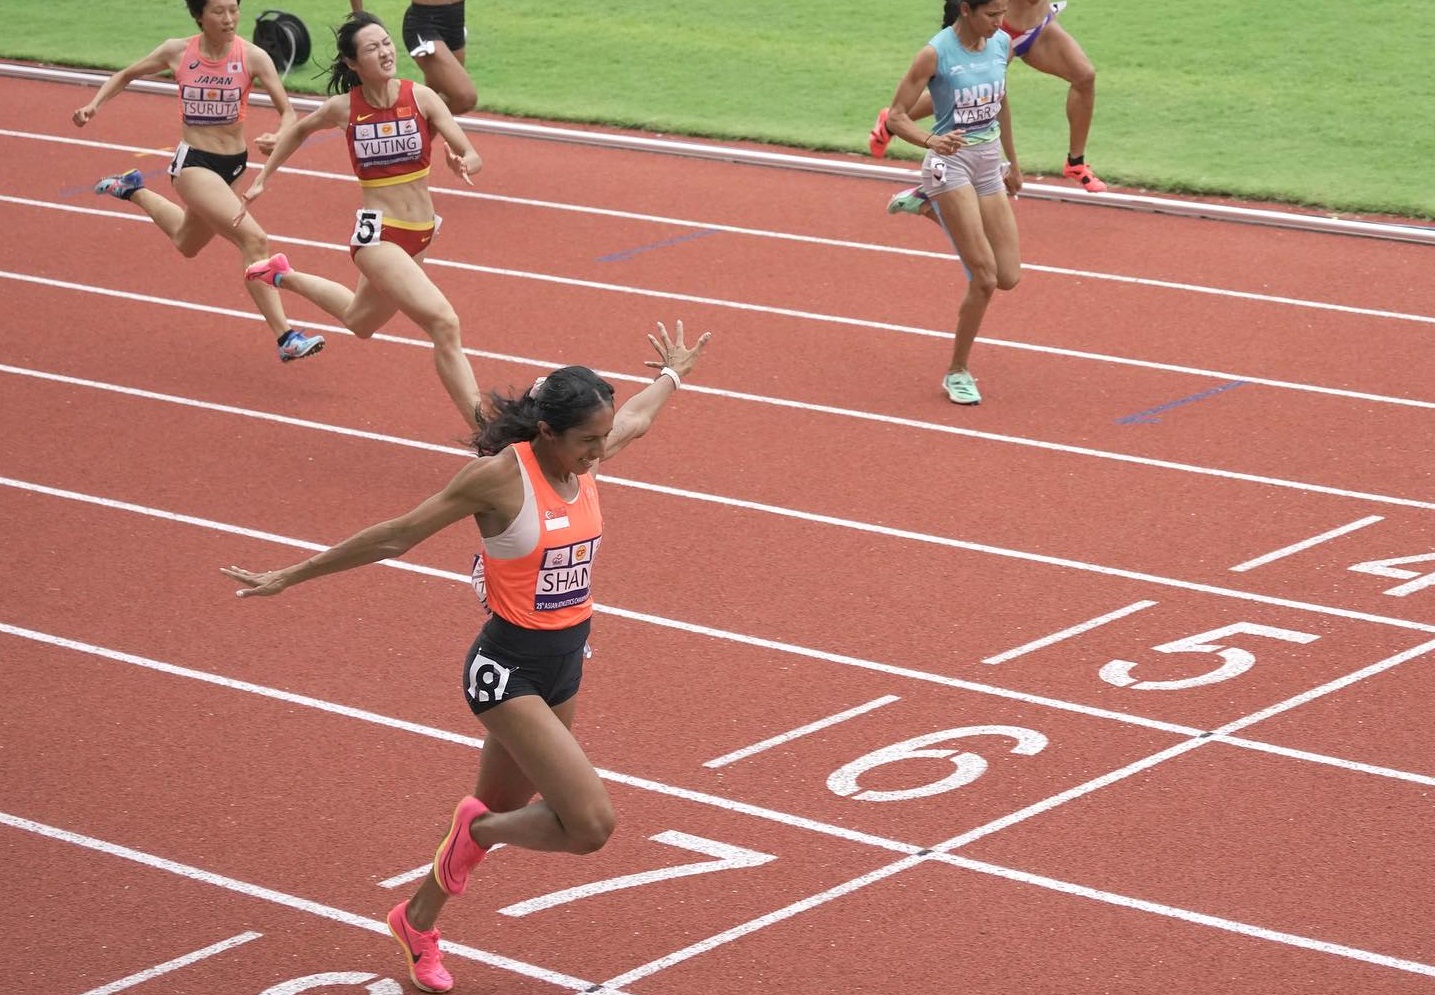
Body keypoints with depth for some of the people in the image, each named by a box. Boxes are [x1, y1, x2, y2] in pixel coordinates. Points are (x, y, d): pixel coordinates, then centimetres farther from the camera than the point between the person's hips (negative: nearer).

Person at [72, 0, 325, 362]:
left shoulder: (253, 57, -11)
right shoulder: (177, 52, -9)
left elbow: (287, 112, -10)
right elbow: (126, 76, 9)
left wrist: (278, 138, -32)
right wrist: (94, 105, -5)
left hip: (233, 164, 4)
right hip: (192, 164, -4)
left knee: (186, 244, 28)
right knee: (254, 240, -22)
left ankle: (133, 191, 53)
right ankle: (285, 337, -20)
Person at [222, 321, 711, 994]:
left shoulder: (588, 458, -1)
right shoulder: (501, 473, -20)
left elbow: (636, 416, 25)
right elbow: (397, 536, -12)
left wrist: (672, 375, 45)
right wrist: (291, 577, -7)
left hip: (564, 665, 8)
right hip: (508, 669, -8)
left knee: (501, 812, 19)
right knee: (590, 825, -18)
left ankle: (418, 923, 42)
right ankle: (477, 832, 10)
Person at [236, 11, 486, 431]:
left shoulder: (421, 97, -8)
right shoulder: (343, 107, -9)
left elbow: (472, 156, -11)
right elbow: (298, 130, 13)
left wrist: (464, 162, -34)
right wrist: (261, 180, 16)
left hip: (419, 236, 5)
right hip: (377, 234, -5)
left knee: (359, 322, 30)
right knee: (444, 323, -24)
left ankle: (284, 276, 53)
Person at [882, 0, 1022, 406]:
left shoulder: (1002, 44, 2)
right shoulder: (936, 53, -15)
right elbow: (896, 116, -12)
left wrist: (1013, 163, 24)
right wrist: (930, 140, -31)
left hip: (989, 163, 6)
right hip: (951, 162, -6)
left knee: (1008, 278, 4)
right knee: (984, 278, -14)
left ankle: (929, 207, 25)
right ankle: (958, 373, 4)